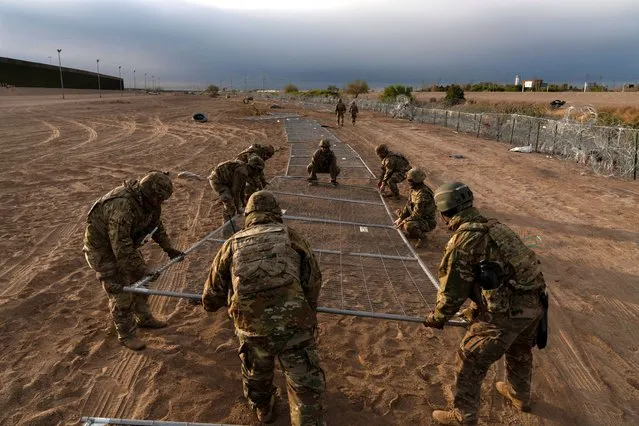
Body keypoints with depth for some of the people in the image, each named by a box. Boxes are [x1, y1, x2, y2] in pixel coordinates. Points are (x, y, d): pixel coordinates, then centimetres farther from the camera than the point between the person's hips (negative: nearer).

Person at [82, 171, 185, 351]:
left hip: (124, 243, 8)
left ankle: (144, 318, 36)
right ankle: (126, 334, 17)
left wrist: (169, 249, 4)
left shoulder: (148, 202, -12)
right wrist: (143, 271, -30)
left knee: (140, 281, 16)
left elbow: (157, 225, 6)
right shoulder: (121, 208, -40)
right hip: (103, 249, -8)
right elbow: (122, 250, -37)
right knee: (121, 293, -2)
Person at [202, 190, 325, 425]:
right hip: (294, 324, -3)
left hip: (251, 327, 3)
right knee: (305, 387, 9)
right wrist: (306, 312, 25)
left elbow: (211, 296, 18)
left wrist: (213, 302, 43)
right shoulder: (290, 236, 9)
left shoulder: (232, 244, 12)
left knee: (256, 377, 31)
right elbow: (313, 280, 7)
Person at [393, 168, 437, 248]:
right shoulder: (414, 188, -1)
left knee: (408, 226, -35)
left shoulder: (423, 194, -31)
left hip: (428, 222, -10)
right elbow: (409, 205, 6)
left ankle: (421, 236, -4)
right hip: (420, 217, 10)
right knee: (399, 212, 14)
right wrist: (400, 218, -2)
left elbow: (417, 214, -30)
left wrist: (403, 222, -22)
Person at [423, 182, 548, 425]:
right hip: (535, 302, 9)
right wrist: (476, 309, 33)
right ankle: (519, 395, 57)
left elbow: (452, 288, -6)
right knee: (519, 349, 33)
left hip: (508, 312, -9)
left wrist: (437, 318, 12)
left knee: (470, 360, 8)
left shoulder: (462, 240, -11)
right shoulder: (495, 227, 15)